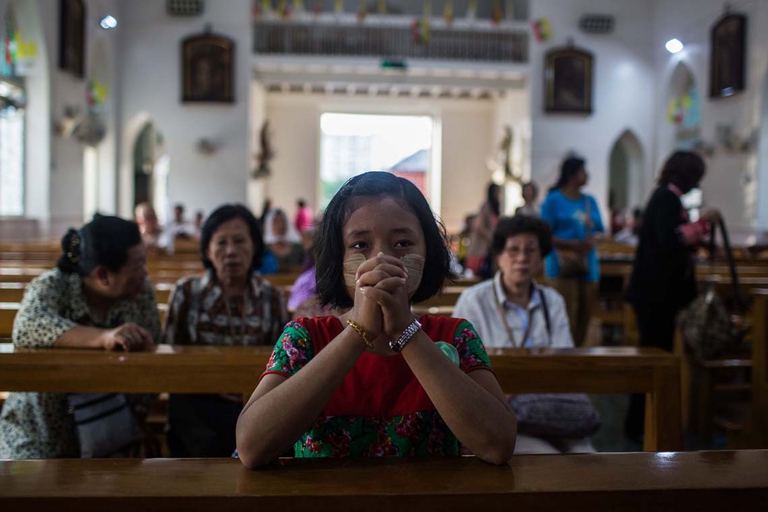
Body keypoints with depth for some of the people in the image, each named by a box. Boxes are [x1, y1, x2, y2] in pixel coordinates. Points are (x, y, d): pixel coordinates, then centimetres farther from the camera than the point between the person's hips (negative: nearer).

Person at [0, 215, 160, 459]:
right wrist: (103, 337, -48)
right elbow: (26, 327, -35)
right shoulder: (52, 287, -14)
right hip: (41, 434, -2)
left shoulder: (142, 291, -4)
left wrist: (138, 410, -19)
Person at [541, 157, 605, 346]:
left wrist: (591, 242, -7)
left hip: (588, 265, 6)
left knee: (585, 316, 7)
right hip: (564, 266, -6)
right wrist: (572, 244, -18)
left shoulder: (589, 201, 16)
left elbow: (599, 231, 16)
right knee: (568, 318, -13)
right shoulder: (553, 200, 0)